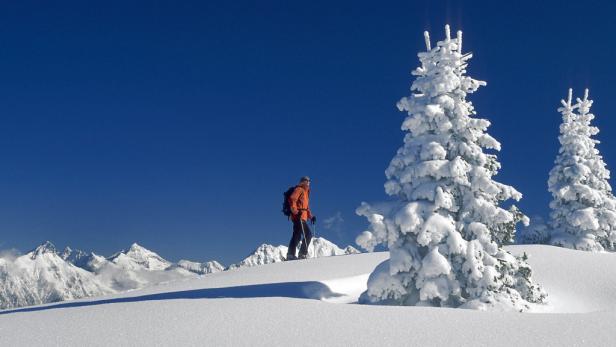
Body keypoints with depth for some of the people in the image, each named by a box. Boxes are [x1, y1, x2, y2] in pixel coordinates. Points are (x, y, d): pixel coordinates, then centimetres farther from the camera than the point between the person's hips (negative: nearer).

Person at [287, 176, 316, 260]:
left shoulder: (305, 192, 26)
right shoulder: (299, 189, -3)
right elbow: (292, 199, -16)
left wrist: (311, 216, 20)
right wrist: (295, 211, -24)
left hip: (303, 217, 9)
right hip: (299, 216, -9)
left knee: (297, 236, 8)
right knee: (308, 234, -13)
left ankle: (291, 255, 9)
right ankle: (303, 253, -11)